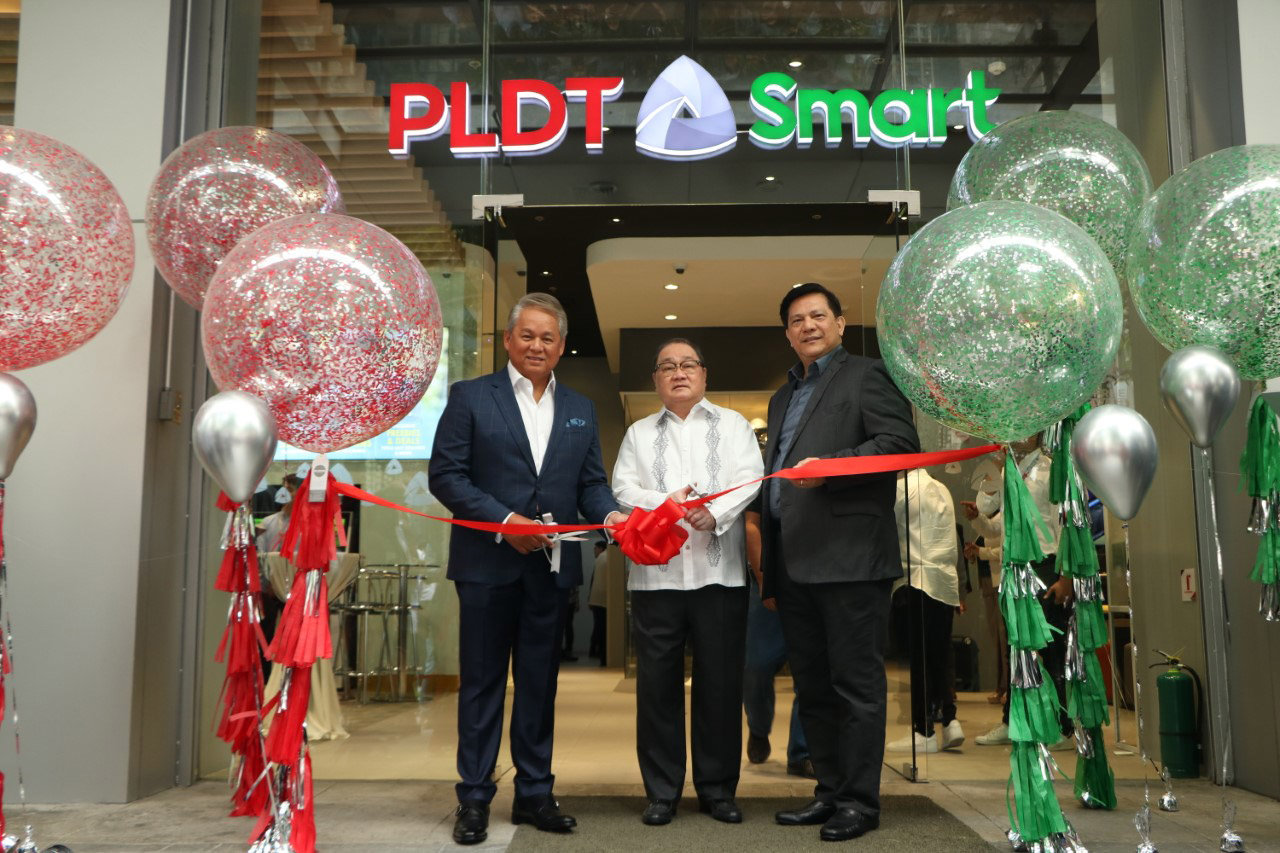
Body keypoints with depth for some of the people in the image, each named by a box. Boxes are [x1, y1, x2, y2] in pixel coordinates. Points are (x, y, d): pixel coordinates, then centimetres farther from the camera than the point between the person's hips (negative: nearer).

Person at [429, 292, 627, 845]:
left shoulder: (580, 410, 13)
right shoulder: (470, 396, 0)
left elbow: (591, 482, 11)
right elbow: (445, 474, -6)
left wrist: (610, 514, -11)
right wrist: (506, 520, -15)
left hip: (552, 565, 4)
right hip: (488, 562, -3)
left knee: (540, 684, 11)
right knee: (482, 683, 5)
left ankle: (534, 794, 23)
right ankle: (474, 799, 16)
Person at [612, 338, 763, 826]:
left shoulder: (732, 425, 14)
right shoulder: (639, 433, 17)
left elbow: (750, 479, -1)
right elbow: (623, 489, 4)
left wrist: (716, 512, -18)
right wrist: (665, 502, -14)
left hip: (720, 572, -1)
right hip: (656, 574, 1)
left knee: (721, 683, 3)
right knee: (658, 683, 2)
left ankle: (718, 789, 16)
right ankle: (661, 791, 13)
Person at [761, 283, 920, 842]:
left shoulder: (866, 376, 2)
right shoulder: (782, 397, 24)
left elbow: (900, 441, -10)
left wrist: (829, 467, -19)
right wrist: (768, 555, 18)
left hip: (849, 556, -8)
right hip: (793, 561, 8)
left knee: (856, 683, -2)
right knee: (812, 685, 12)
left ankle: (860, 800, 6)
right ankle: (830, 791, 22)